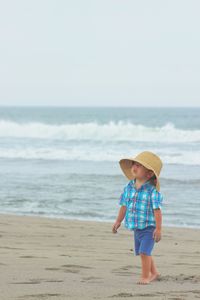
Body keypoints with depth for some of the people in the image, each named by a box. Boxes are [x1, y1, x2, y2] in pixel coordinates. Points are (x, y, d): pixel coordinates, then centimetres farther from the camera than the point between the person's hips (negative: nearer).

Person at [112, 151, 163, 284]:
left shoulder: (152, 190, -17)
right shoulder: (129, 187, 2)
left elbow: (157, 210, -17)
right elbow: (124, 205, 13)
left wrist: (158, 228, -19)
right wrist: (118, 221, 17)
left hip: (149, 227, -7)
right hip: (136, 227, 7)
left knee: (144, 252, -14)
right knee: (142, 253, 18)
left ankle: (145, 277, 0)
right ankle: (154, 273, 36)